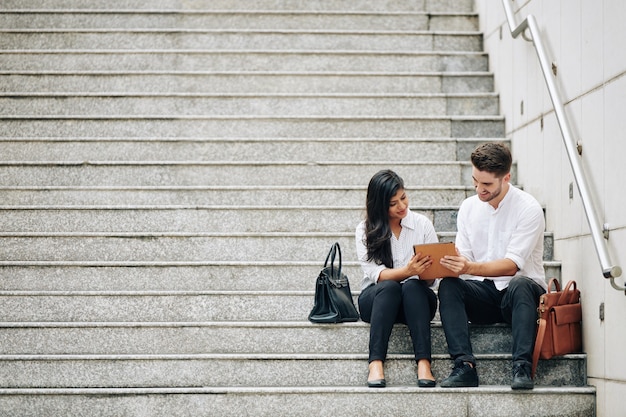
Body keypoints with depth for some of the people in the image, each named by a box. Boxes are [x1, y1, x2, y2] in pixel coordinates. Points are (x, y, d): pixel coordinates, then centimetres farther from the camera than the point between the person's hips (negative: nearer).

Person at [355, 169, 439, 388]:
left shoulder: (422, 224, 4)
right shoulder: (365, 231, 1)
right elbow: (375, 274, -12)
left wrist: (424, 271, -25)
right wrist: (408, 270, -30)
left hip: (416, 297, 1)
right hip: (377, 298, -1)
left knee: (413, 286, -34)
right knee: (389, 287, -35)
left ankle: (423, 362, -46)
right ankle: (376, 363, -46)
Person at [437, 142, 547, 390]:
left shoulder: (528, 208, -10)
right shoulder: (468, 207, 7)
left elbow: (511, 265, -19)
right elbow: (463, 259, 5)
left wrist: (470, 267, -35)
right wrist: (445, 264, -19)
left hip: (523, 291, -4)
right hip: (484, 294, 4)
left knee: (519, 284, -37)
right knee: (448, 286, -25)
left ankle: (522, 367, -43)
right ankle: (464, 366, -37)